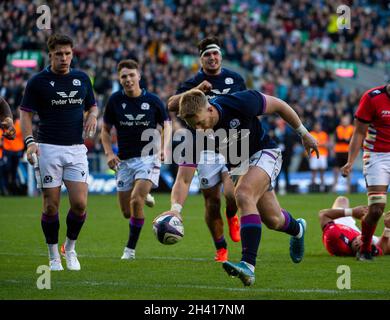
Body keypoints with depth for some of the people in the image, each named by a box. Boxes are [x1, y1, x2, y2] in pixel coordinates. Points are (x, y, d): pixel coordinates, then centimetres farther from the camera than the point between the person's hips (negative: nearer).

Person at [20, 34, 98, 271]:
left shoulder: (82, 79, 10)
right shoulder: (38, 81, -1)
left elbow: (92, 105, 22)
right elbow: (25, 112, 0)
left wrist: (92, 115, -2)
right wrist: (30, 141, -14)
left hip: (76, 148, 2)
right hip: (48, 148, -2)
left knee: (79, 203, -8)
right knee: (51, 205, -2)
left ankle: (70, 248, 15)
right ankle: (54, 256, 13)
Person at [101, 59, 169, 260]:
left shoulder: (152, 100, -4)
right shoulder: (115, 100, -1)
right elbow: (105, 130, 9)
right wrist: (109, 153, -6)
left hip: (148, 157, -3)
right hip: (124, 160, 3)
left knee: (136, 200, -23)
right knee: (127, 212, 6)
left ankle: (130, 249, -8)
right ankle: (145, 197, 44)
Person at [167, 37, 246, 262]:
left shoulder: (235, 79, 7)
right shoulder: (194, 83, -1)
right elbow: (172, 105, -16)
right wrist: (197, 91, -25)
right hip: (206, 148, 0)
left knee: (232, 194, -19)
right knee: (212, 203, 1)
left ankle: (232, 216, 17)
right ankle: (221, 248, 18)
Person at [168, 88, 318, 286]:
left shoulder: (239, 103, -33)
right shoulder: (197, 134, -24)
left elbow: (278, 105, -16)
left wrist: (304, 134, -4)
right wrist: (176, 208, -41)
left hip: (264, 152, -5)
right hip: (241, 164, 5)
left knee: (243, 195, -31)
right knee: (272, 220, 14)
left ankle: (248, 265, -37)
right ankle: (297, 229, 52)